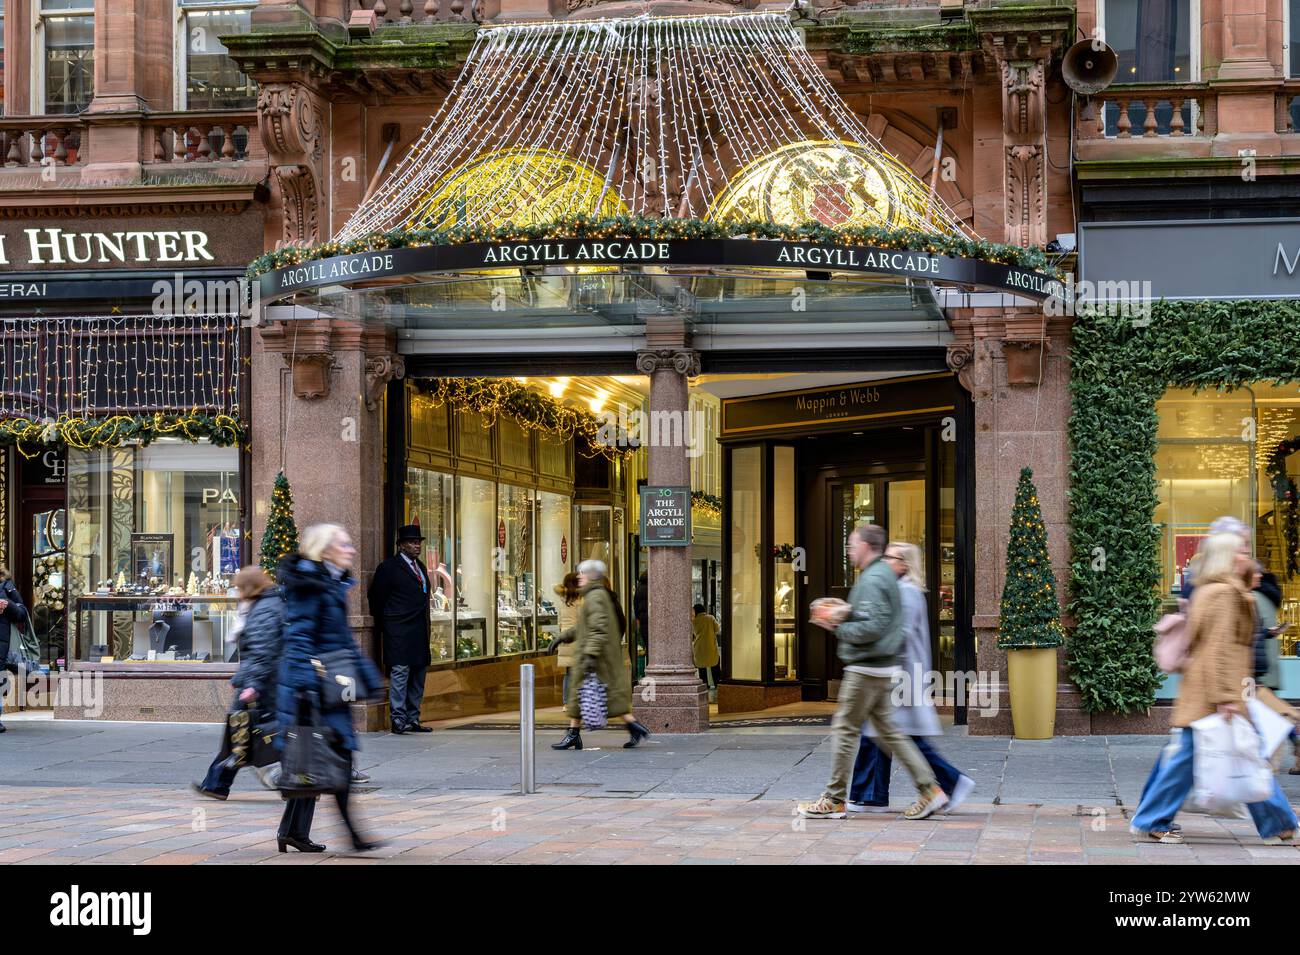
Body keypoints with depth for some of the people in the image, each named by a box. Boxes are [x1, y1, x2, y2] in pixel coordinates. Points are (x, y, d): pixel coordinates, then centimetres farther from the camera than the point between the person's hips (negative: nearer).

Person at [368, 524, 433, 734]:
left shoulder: (421, 566, 17)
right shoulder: (389, 567, -5)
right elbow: (376, 598, -3)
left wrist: (425, 627, 18)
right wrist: (383, 626, 1)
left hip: (419, 631, 8)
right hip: (399, 631, -8)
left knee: (418, 676, 8)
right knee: (400, 672, -10)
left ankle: (413, 719, 14)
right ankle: (397, 719, -10)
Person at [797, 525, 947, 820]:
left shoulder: (872, 580, -16)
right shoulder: (884, 575, 16)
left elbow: (873, 628, -25)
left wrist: (840, 628, -12)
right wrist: (848, 614, 11)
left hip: (867, 669, -10)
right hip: (884, 668, 10)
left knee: (845, 730, -2)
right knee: (888, 730, 13)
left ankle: (835, 800, 4)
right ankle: (929, 788, 9)